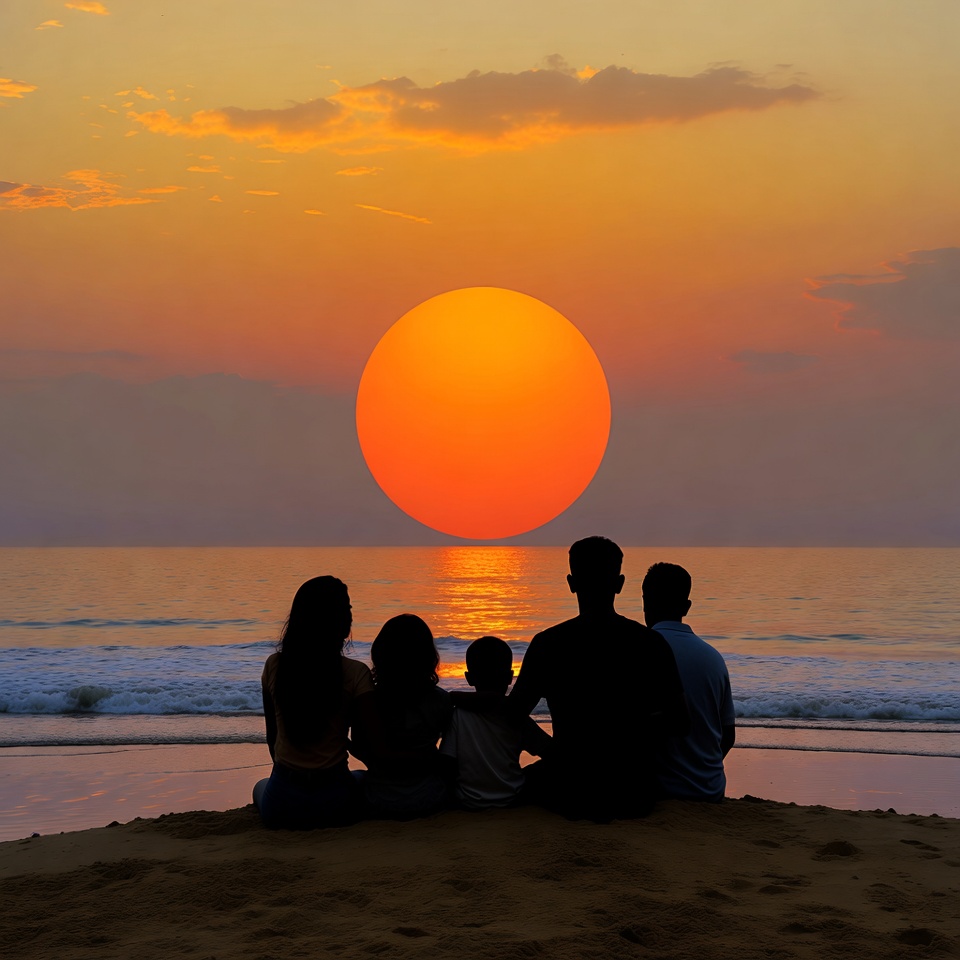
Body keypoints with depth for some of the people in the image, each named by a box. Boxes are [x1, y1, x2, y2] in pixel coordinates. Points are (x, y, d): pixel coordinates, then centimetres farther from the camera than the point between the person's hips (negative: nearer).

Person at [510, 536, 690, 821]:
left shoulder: (548, 644, -10)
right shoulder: (651, 643, -6)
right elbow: (680, 722, -1)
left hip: (570, 796, -2)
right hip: (635, 797, 2)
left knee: (531, 776, 32)